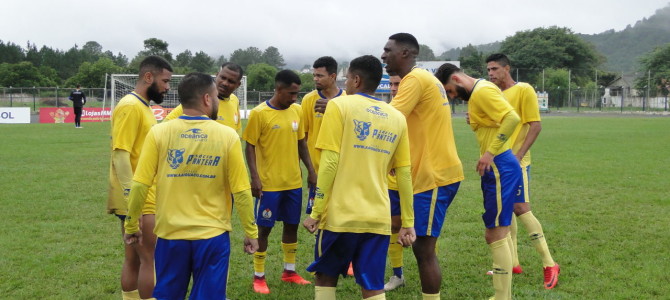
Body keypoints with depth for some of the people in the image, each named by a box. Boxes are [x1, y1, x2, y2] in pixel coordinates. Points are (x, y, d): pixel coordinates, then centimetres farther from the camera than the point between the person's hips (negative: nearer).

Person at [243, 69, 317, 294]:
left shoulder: (297, 111, 5)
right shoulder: (259, 113, -11)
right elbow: (250, 147, -8)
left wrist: (311, 171, 8)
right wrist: (255, 177, -15)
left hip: (294, 182, 5)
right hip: (269, 183, -5)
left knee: (292, 225, 13)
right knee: (264, 228, 3)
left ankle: (289, 271, 28)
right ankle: (258, 277, 14)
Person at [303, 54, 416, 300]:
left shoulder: (339, 105, -3)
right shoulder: (397, 118, 9)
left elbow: (330, 163, -10)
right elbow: (404, 174, 8)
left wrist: (316, 212, -6)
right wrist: (408, 223, 12)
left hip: (340, 214, -3)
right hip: (379, 218, 3)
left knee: (326, 278, 15)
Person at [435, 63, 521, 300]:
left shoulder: (482, 91, -15)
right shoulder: (477, 93, 15)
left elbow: (513, 118, -26)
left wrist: (490, 153, -25)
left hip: (500, 168, -10)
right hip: (496, 168, 10)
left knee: (496, 235, -6)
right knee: (497, 233, 16)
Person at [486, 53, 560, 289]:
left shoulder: (524, 90, -8)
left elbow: (535, 125, -12)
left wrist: (519, 154, -20)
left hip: (516, 162, -7)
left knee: (520, 209, -11)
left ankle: (549, 264, -2)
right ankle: (513, 263, 16)